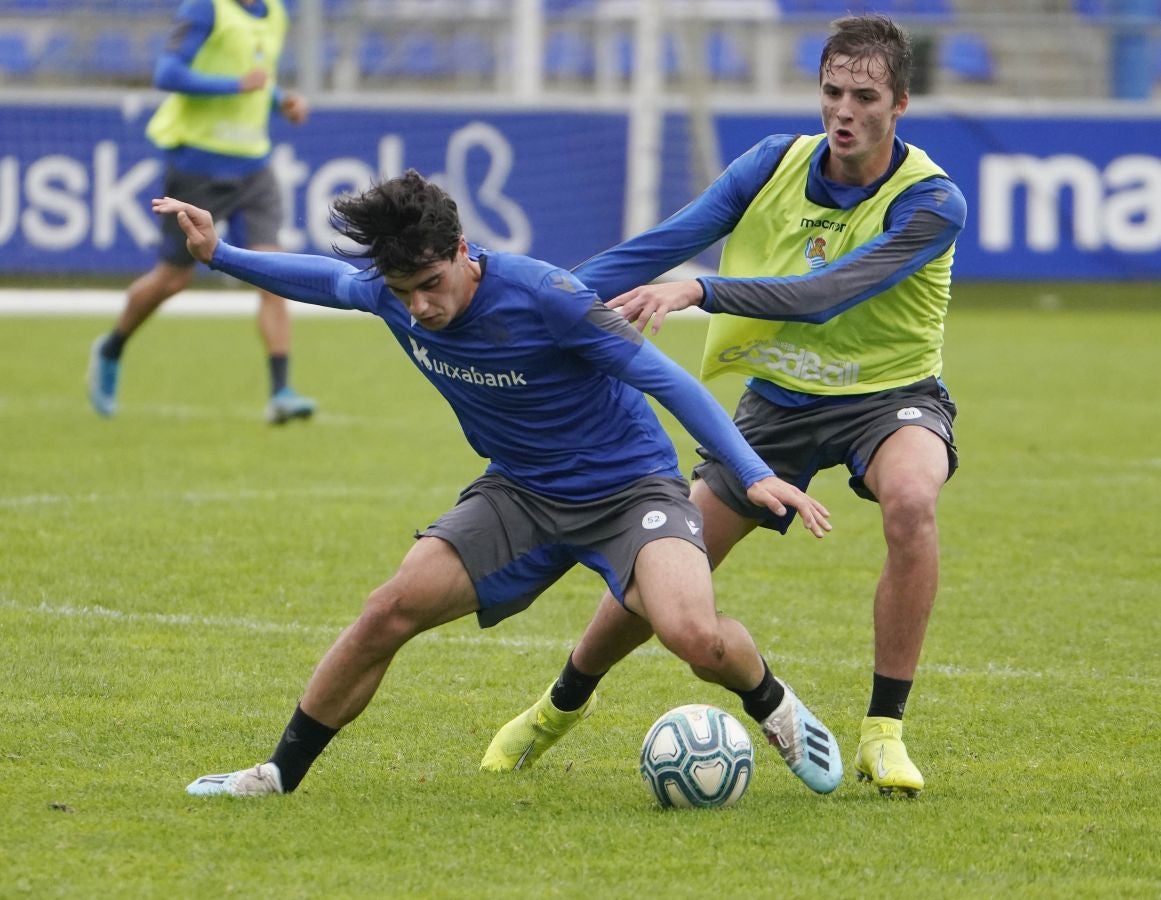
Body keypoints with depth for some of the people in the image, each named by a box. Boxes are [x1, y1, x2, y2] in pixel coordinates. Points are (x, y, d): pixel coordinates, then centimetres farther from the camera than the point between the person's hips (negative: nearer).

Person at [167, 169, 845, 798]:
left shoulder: (542, 297, -28)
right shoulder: (390, 295, -11)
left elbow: (668, 380, -22)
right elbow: (327, 280, 15)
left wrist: (754, 474, -28)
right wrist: (218, 254, 8)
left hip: (630, 486, -5)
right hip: (522, 495, 5)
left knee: (694, 636, -30)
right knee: (392, 609, -12)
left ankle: (774, 706, 6)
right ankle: (280, 772, 5)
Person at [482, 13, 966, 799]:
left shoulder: (931, 202, -22)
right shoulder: (776, 164, -8)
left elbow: (823, 294, -33)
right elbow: (666, 243, -4)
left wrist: (697, 292, -42)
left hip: (889, 393, -3)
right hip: (781, 400, 4)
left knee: (911, 501, -37)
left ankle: (883, 736, -26)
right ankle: (561, 706, 33)